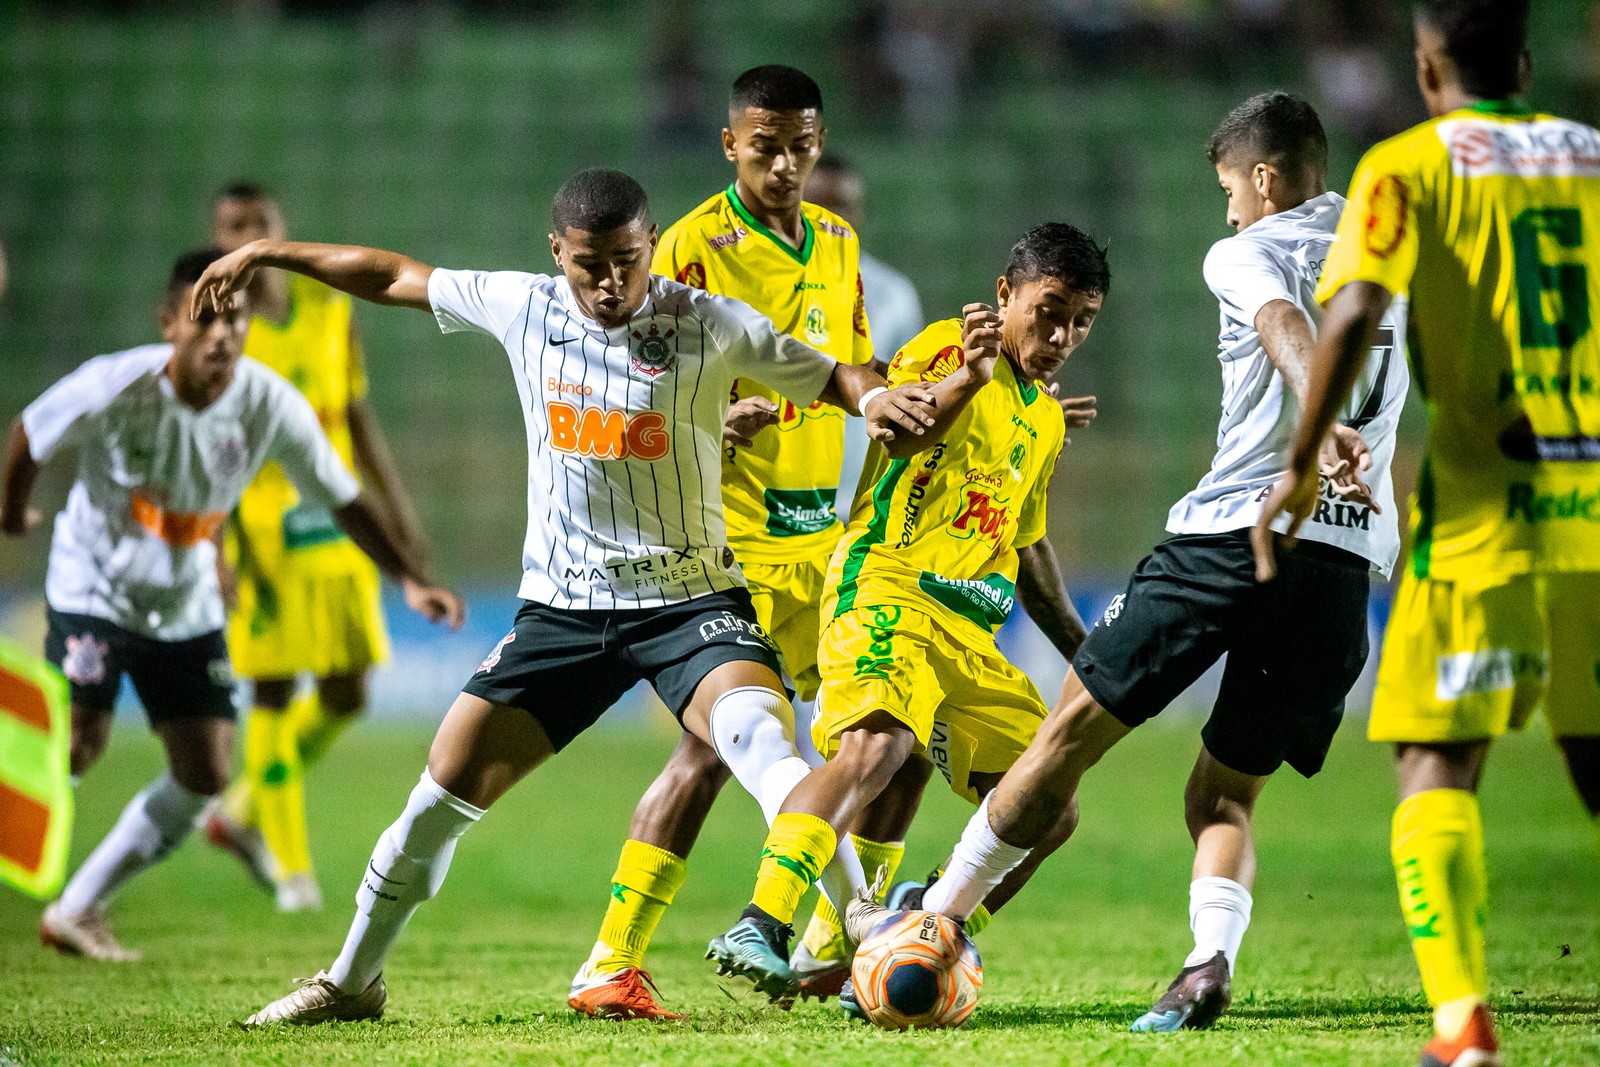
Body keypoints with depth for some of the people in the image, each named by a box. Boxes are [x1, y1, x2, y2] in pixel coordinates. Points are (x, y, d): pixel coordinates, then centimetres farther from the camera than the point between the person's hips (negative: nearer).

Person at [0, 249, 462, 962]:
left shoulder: (271, 406, -16)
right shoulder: (117, 386, -24)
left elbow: (343, 500, -5)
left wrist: (410, 579, -15)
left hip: (187, 604, 4)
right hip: (93, 586, -4)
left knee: (205, 777, -1)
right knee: (78, 741, -22)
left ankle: (76, 910, 12)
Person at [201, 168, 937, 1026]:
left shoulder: (709, 327, -8)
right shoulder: (522, 308, 1)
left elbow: (828, 376, -3)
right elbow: (396, 278, 13)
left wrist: (875, 398, -26)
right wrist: (266, 253, 18)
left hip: (690, 599, -3)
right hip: (563, 606, 3)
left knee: (759, 738, -31)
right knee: (447, 783, 0)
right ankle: (353, 981, 18)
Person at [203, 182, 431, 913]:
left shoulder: (329, 310, 10)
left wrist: (397, 511, 14)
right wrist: (218, 544, -16)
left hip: (335, 524, 5)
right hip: (258, 528, -5)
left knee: (345, 698, 3)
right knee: (273, 694, -4)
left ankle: (240, 812, 23)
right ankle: (291, 866, 5)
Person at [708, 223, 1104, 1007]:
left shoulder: (1045, 420, 24)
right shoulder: (948, 347, 1)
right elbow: (896, 429, -19)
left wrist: (1080, 647, 34)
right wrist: (966, 378, -36)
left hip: (970, 633, 9)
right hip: (887, 586, -9)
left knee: (1047, 813, 4)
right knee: (875, 744, -34)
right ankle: (758, 928, -44)